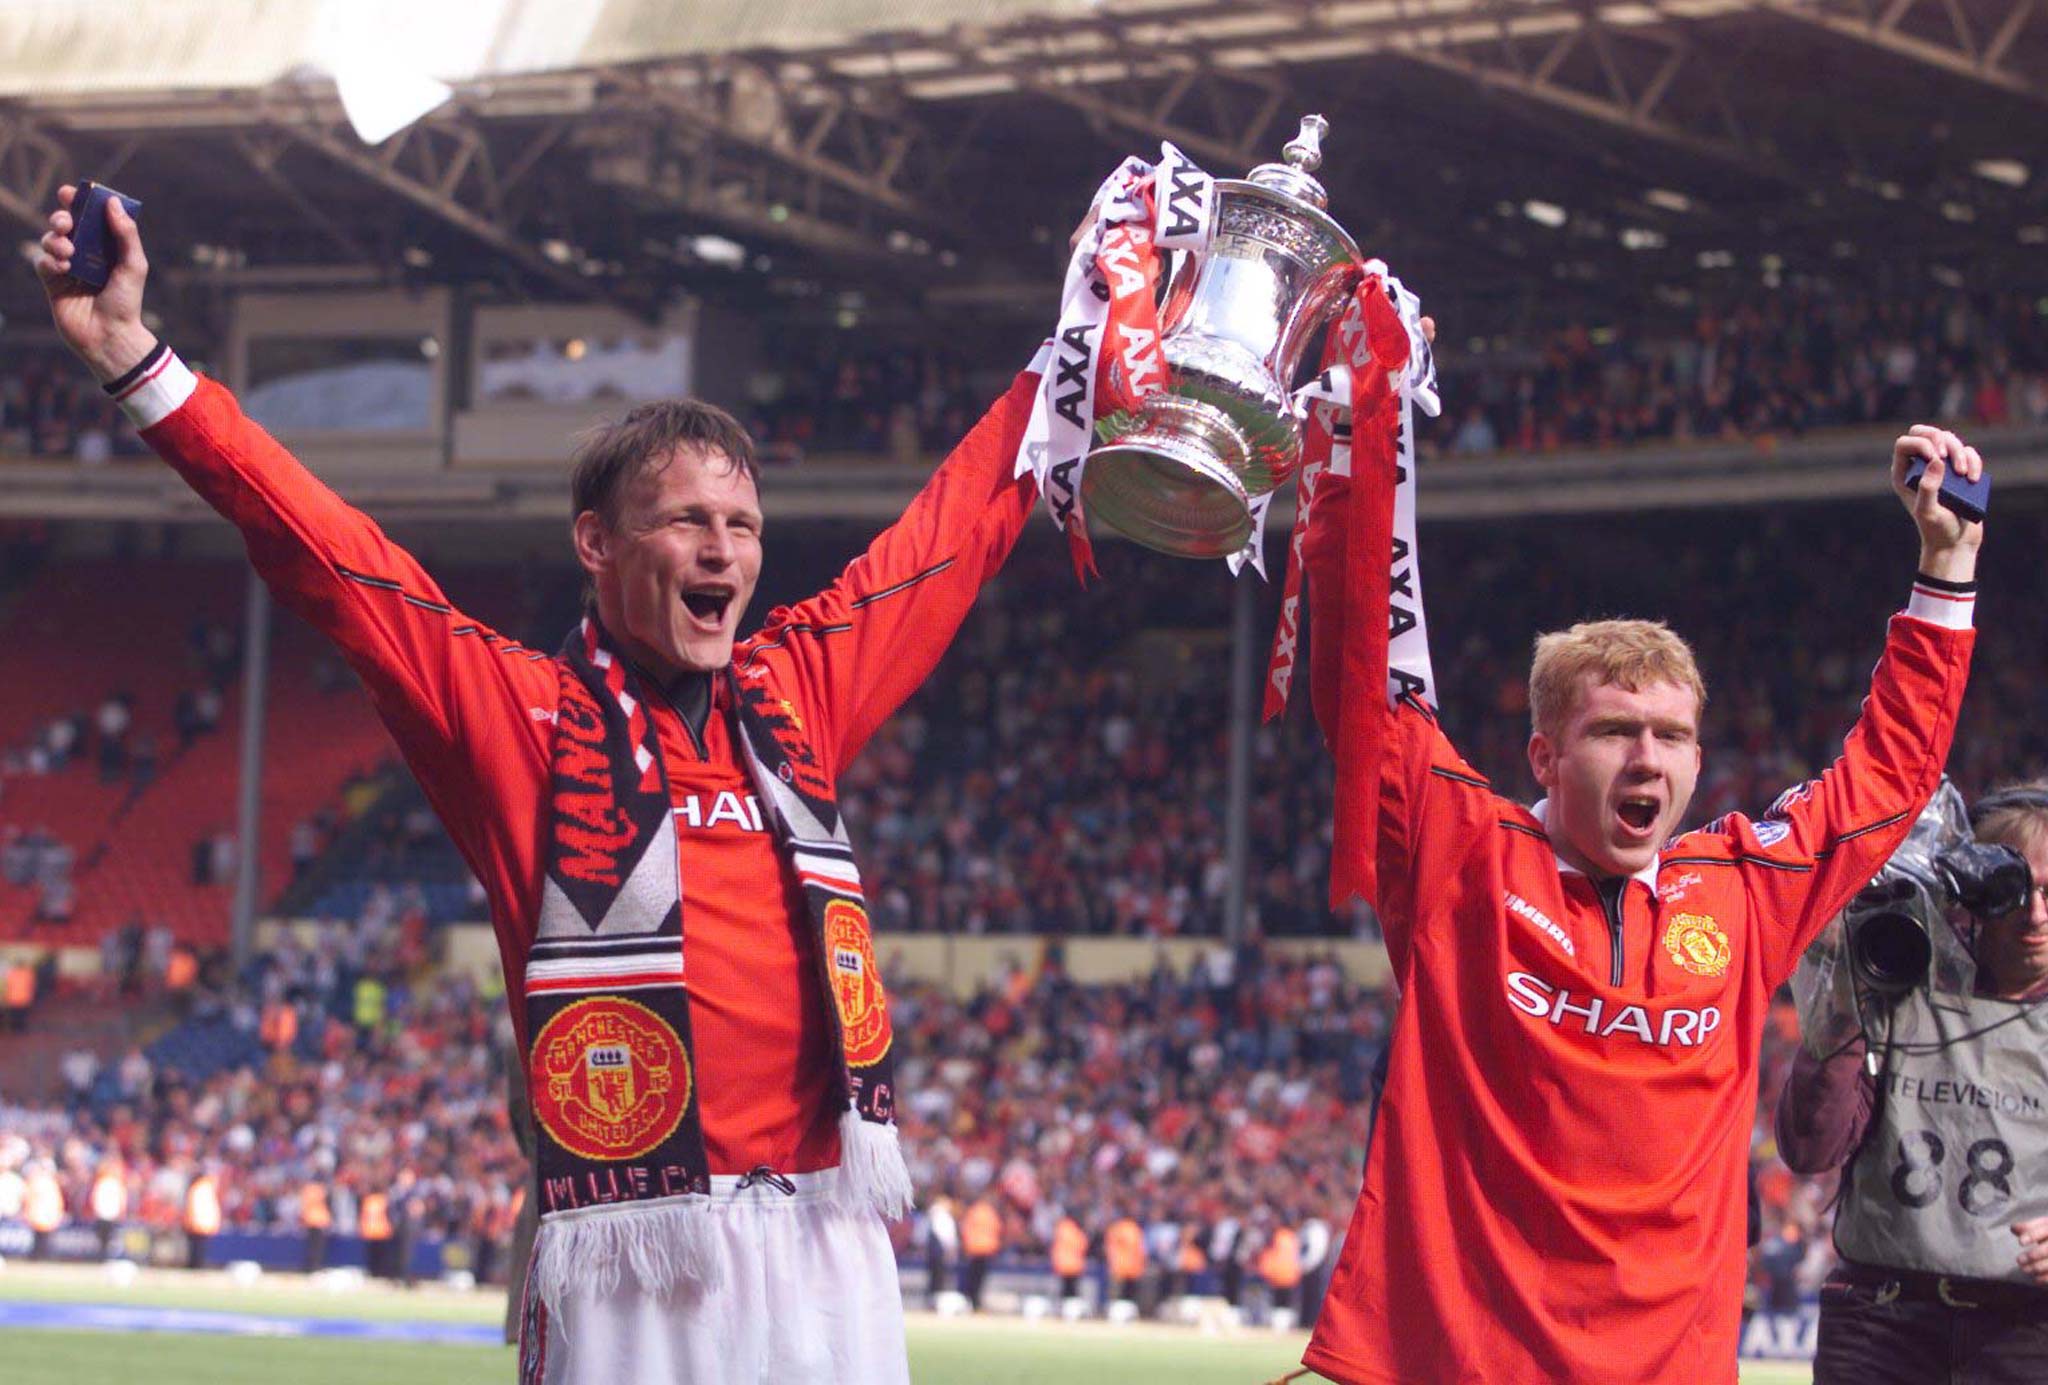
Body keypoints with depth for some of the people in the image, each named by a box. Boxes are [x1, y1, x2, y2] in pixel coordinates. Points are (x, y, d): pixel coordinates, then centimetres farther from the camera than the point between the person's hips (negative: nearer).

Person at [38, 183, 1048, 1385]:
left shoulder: (797, 692, 14)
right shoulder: (514, 709, 4)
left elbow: (961, 524, 24)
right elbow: (323, 551, -1)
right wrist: (133, 358, -7)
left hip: (827, 1244, 4)